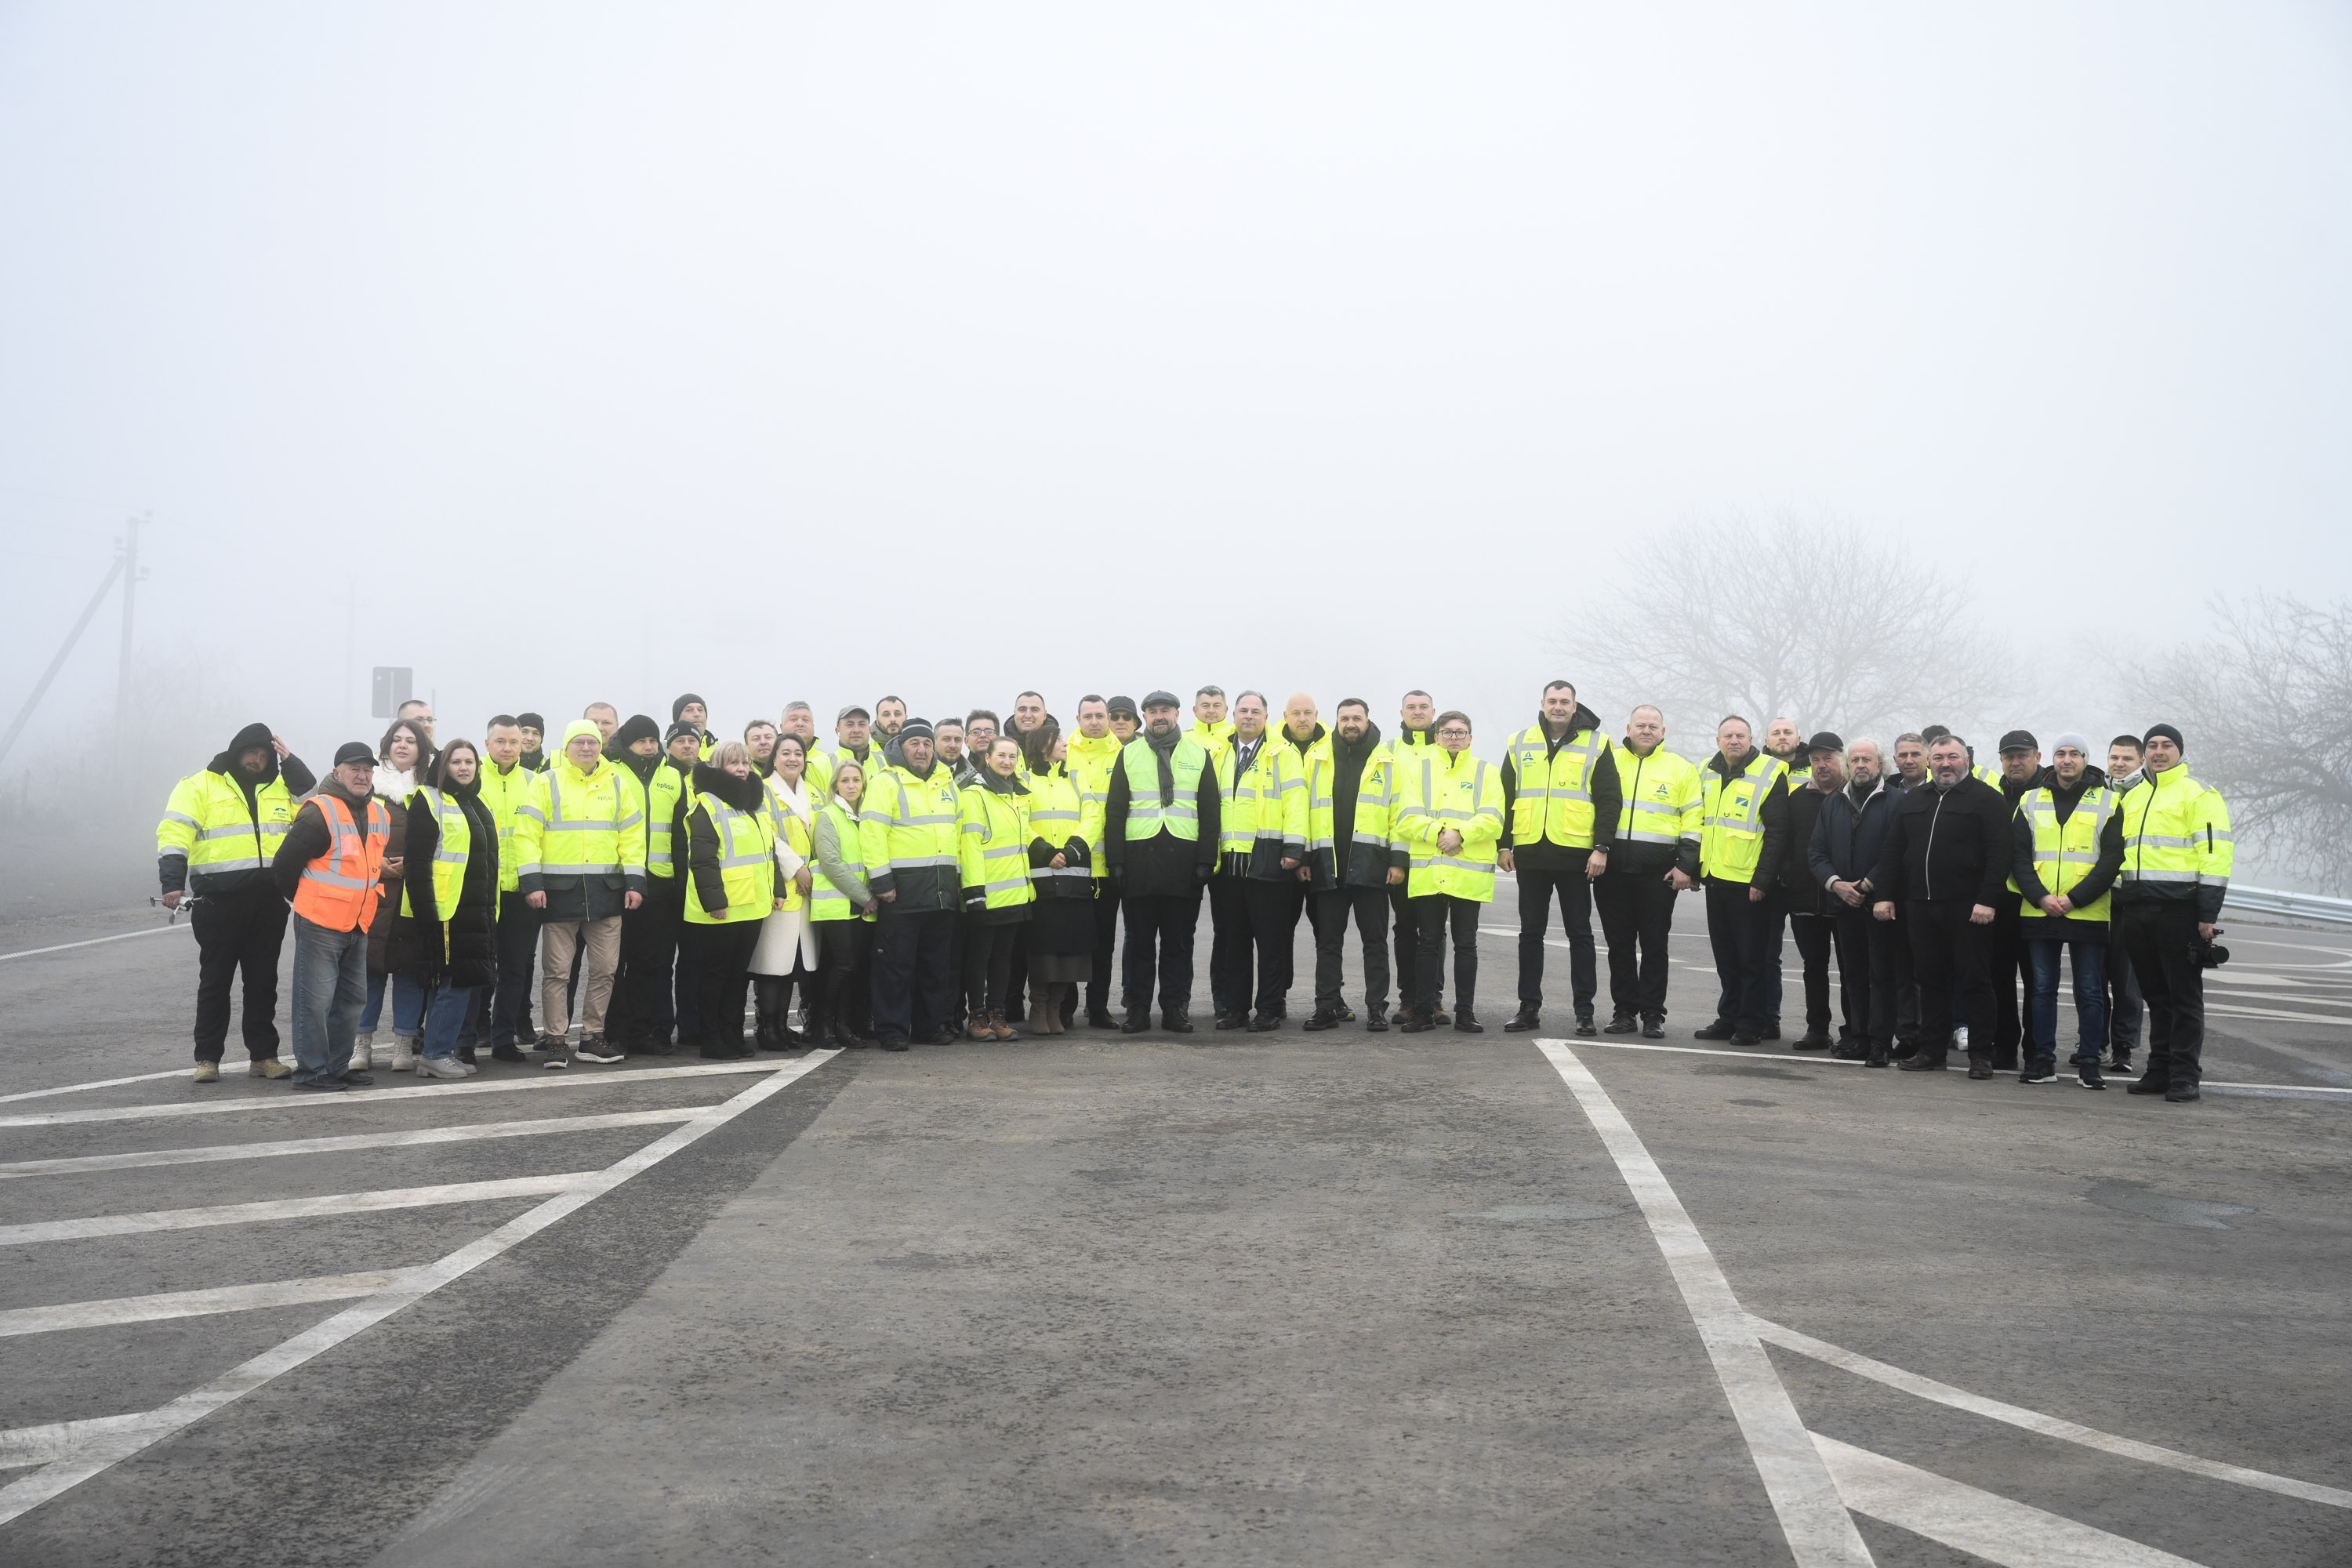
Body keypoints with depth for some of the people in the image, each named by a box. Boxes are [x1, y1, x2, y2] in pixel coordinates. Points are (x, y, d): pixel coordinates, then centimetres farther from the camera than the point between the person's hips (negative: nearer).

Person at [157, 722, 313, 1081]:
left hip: (269, 903, 3)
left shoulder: (281, 788, 15)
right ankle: (207, 1058, 10)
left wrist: (291, 764, -1)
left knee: (263, 981, 9)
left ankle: (264, 1055, 15)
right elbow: (174, 833, -7)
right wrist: (173, 882, -20)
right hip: (219, 902, -3)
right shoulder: (199, 786, 2)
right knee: (215, 981, 3)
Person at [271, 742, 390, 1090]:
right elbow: (283, 865, -11)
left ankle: (337, 1066, 22)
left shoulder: (381, 815, 10)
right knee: (315, 999, -6)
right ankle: (310, 1071, 1)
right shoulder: (319, 814, -14)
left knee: (352, 999, 12)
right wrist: (304, 901, 1)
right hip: (319, 925, -8)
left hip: (358, 926, 8)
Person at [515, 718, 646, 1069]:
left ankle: (592, 1038, 15)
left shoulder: (617, 784, 11)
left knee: (604, 969, 5)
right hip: (560, 890, -3)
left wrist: (634, 882, 2)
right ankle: (556, 1041, 6)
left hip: (606, 890, 3)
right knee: (558, 970, 0)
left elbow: (632, 835, 11)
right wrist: (532, 882, -11)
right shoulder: (546, 783, 2)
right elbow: (526, 834, -3)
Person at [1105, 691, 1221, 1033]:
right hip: (1139, 860, 0)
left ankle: (1175, 1009, 9)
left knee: (1179, 941, 4)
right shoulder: (1129, 754, 10)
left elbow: (1210, 812, 8)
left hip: (1184, 860, 0)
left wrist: (1205, 861, -2)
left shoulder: (1199, 755, 10)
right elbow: (1114, 811, 7)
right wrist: (1116, 861, -2)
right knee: (1139, 940, 3)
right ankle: (1137, 1009, 8)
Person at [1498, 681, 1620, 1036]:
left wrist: (1602, 847, -8)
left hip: (1575, 854, -3)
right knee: (1530, 933, 8)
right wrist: (1505, 844, 5)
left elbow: (1608, 800, 0)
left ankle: (1584, 1009, 8)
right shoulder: (1519, 744, 10)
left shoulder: (1595, 744, 2)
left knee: (1579, 933, 3)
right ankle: (1529, 1007, 15)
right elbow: (1505, 797, 13)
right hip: (1530, 854, 3)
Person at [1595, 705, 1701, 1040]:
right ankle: (1624, 1011, 13)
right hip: (1612, 869, 2)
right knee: (1619, 944, 6)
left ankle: (1653, 1015, 7)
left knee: (1655, 945, 1)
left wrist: (1686, 866, -4)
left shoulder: (1681, 768, 7)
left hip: (1657, 872, -2)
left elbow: (1693, 821, 4)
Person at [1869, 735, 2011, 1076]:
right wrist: (1883, 895, 8)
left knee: (1973, 980, -2)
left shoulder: (1987, 799, -1)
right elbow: (1891, 852, 17)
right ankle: (1932, 1051, 16)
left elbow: (1998, 854, -9)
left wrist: (1987, 900, -17)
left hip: (1967, 908, -5)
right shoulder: (1911, 801, 17)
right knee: (1930, 980, 9)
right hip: (1920, 907, 5)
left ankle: (1981, 1055, 4)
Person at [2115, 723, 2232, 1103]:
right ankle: (2159, 1070, 17)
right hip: (2138, 911, 6)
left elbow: (2216, 853, -9)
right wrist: (2119, 907, 20)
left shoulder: (2199, 794, -2)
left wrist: (2208, 913, -15)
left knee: (2184, 995, -2)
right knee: (2156, 995, 11)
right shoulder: (2132, 799, 19)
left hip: (2179, 910, -6)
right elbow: (2119, 854, 26)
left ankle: (2185, 1076, 1)